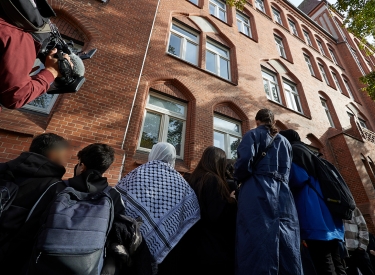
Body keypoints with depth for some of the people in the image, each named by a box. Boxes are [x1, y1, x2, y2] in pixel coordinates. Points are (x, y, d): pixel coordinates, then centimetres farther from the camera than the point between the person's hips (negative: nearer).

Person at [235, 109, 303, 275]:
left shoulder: (253, 134, 7)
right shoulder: (285, 142, 25)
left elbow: (244, 161, -11)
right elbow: (288, 172, 20)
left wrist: (240, 178, 7)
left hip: (258, 195, -6)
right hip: (283, 196, 7)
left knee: (258, 248, -8)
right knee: (288, 252, 8)